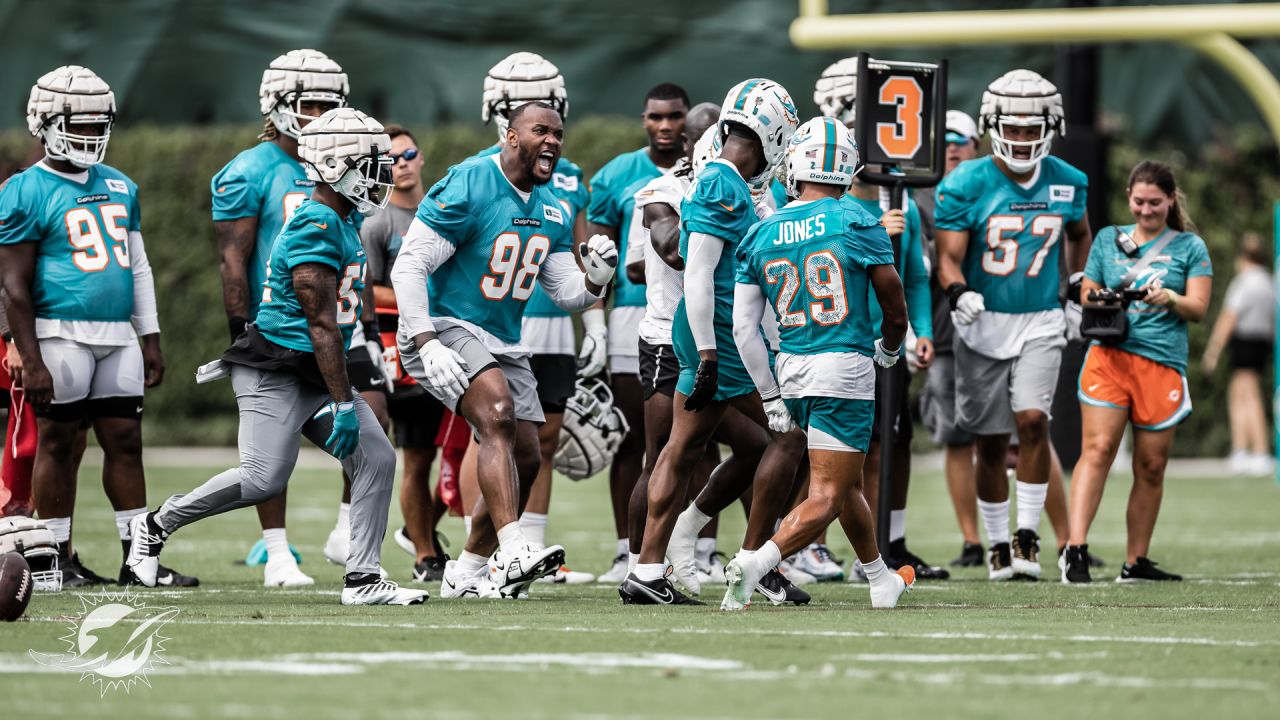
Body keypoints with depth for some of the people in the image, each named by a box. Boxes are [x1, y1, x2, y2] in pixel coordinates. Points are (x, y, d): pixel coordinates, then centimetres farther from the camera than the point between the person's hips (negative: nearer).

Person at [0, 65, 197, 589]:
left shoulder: (119, 188, 15)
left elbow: (138, 268, 21)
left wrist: (150, 340, 16)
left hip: (118, 336, 6)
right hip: (61, 334, -6)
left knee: (125, 441, 4)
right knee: (57, 443, 0)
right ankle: (58, 559, 5)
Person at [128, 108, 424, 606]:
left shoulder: (343, 221, 12)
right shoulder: (316, 229, -19)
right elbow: (321, 326, -22)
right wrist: (343, 405, -22)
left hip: (315, 374, 10)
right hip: (277, 372, -10)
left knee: (376, 458, -2)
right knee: (263, 479, -12)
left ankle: (362, 579, -1)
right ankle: (157, 525, 8)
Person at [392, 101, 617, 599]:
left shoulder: (552, 212, 9)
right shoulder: (466, 188, -16)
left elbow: (567, 293, 12)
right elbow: (409, 266, -19)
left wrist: (595, 280, -12)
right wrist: (428, 345, -27)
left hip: (503, 342, 9)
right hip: (445, 328, -9)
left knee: (525, 460, 7)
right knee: (498, 415, -30)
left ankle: (466, 573, 23)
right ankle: (513, 553, -42)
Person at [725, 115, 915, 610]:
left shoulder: (761, 235, 3)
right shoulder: (856, 222, -7)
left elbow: (744, 327, 3)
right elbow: (894, 308, 1)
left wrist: (772, 397, 12)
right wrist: (889, 349, 23)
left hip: (792, 368, 5)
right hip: (845, 367, -5)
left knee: (848, 481, 23)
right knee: (826, 498, -4)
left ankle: (881, 581, 37)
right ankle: (753, 564, -24)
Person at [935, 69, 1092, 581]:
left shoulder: (1067, 183, 0)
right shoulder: (966, 185, -10)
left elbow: (1080, 236, 21)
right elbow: (948, 256, -12)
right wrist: (959, 293, -32)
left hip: (1041, 323, 1)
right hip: (983, 324, -1)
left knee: (1032, 420, -18)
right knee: (991, 443, 5)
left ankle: (1027, 536, -8)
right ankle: (997, 544, 18)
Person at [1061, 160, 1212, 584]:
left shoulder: (1190, 247, 10)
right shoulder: (1108, 240, 15)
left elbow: (1199, 309, 4)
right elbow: (1086, 294, 19)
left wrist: (1169, 299, -17)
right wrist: (1100, 301, -4)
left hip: (1163, 362, 0)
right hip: (1109, 355, 0)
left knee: (1151, 466, 3)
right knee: (1097, 449, -15)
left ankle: (1136, 562, 11)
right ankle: (1075, 550, -21)